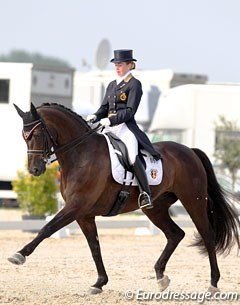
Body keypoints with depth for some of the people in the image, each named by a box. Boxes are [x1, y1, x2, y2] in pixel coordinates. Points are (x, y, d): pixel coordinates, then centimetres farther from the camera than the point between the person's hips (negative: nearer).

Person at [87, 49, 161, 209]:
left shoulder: (134, 84, -2)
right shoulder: (112, 85, 20)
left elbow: (130, 111, -10)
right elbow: (104, 107, 18)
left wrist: (111, 120, -20)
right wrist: (95, 117, -4)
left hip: (126, 127, -8)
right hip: (109, 127, 8)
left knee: (132, 157, -29)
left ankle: (145, 194, -28)